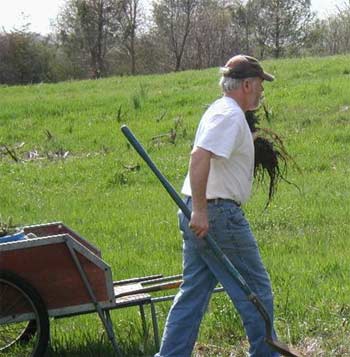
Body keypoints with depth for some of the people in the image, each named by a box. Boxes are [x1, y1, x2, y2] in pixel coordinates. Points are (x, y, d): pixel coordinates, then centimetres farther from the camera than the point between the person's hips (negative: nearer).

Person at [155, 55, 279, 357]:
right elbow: (200, 156, -27)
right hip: (219, 214, -10)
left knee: (193, 293, 11)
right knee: (256, 291, 2)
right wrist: (200, 210, -30)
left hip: (200, 215, 10)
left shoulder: (220, 111, 19)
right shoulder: (230, 115, -14)